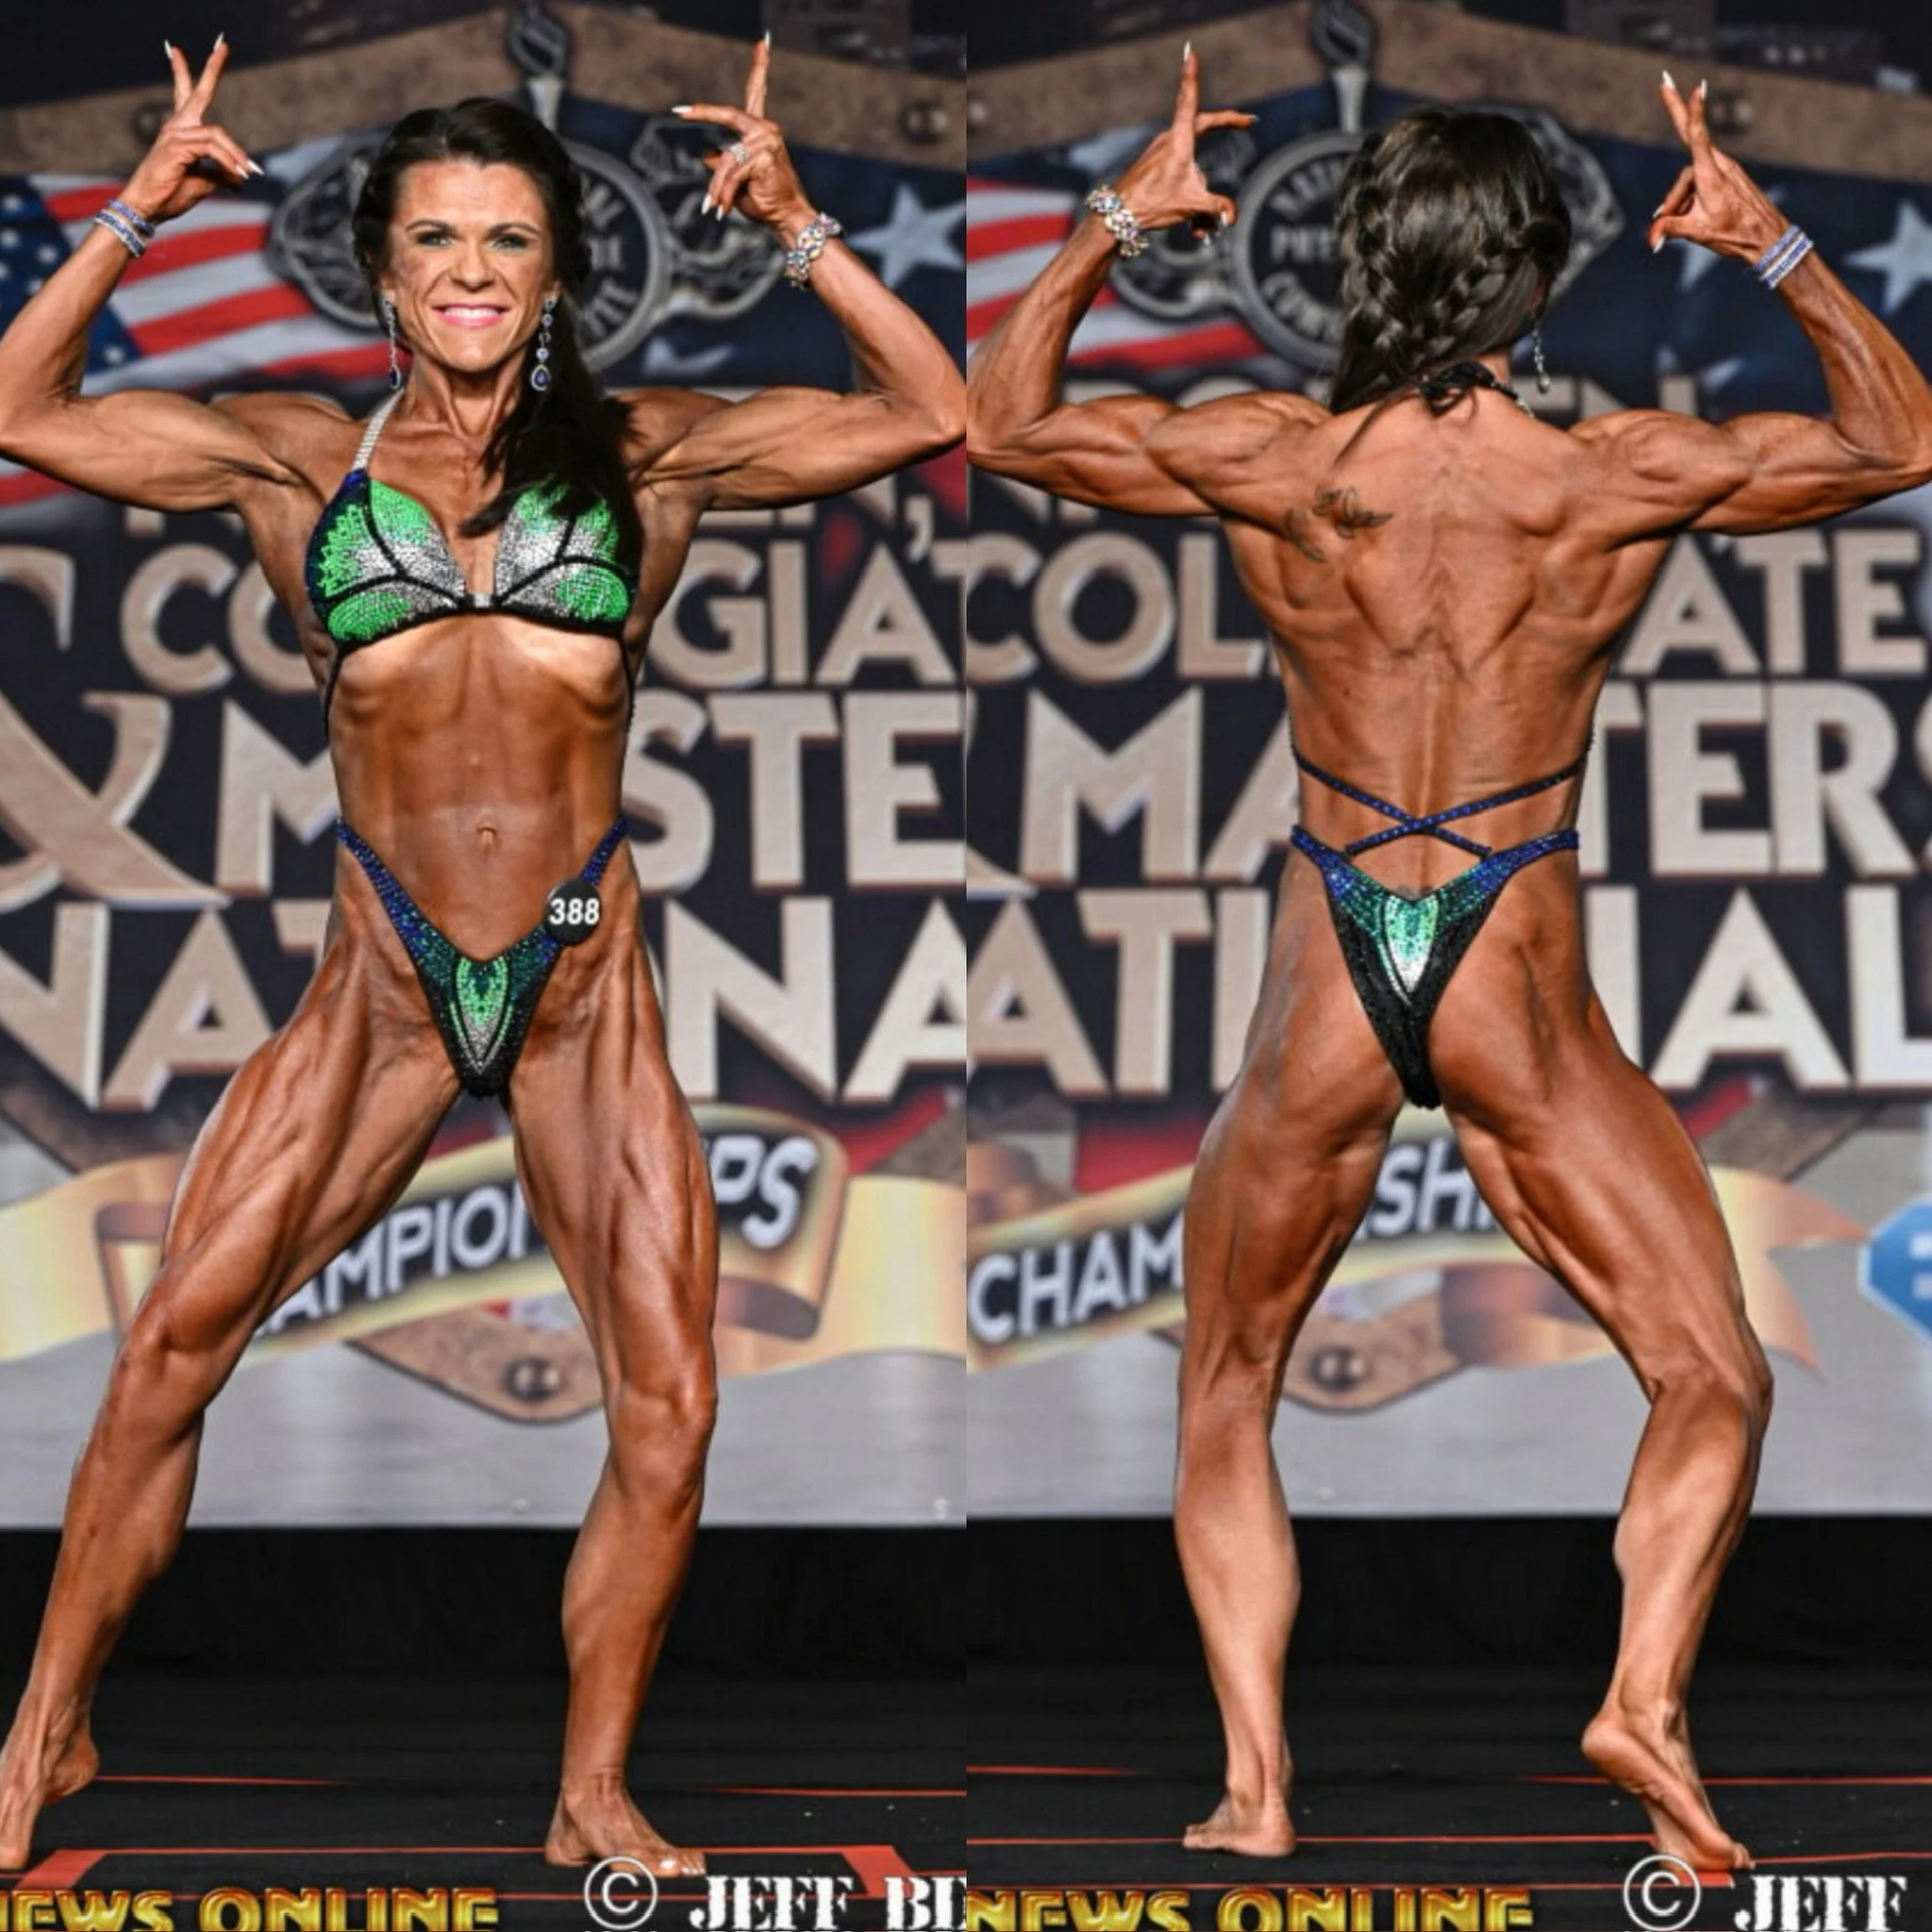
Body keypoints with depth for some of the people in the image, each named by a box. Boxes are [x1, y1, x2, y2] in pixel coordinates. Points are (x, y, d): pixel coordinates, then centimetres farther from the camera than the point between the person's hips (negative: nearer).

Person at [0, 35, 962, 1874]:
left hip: (586, 989, 0)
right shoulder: (300, 466, 6)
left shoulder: (644, 459, 5)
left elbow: (926, 411, 3)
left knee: (669, 1406, -5)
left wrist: (799, 230, -4)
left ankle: (592, 1799, 11)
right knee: (171, 1347, -7)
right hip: (382, 980, 0)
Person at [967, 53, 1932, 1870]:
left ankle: (1255, 1782, 5)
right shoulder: (1623, 479, -8)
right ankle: (1647, 1693, -13)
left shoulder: (1271, 463, -7)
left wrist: (1114, 225, 13)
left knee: (1224, 1403, 18)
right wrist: (1778, 250, 10)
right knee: (1713, 1380, 10)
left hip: (1324, 989, 1)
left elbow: (1000, 419, 10)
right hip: (1523, 992, -1)